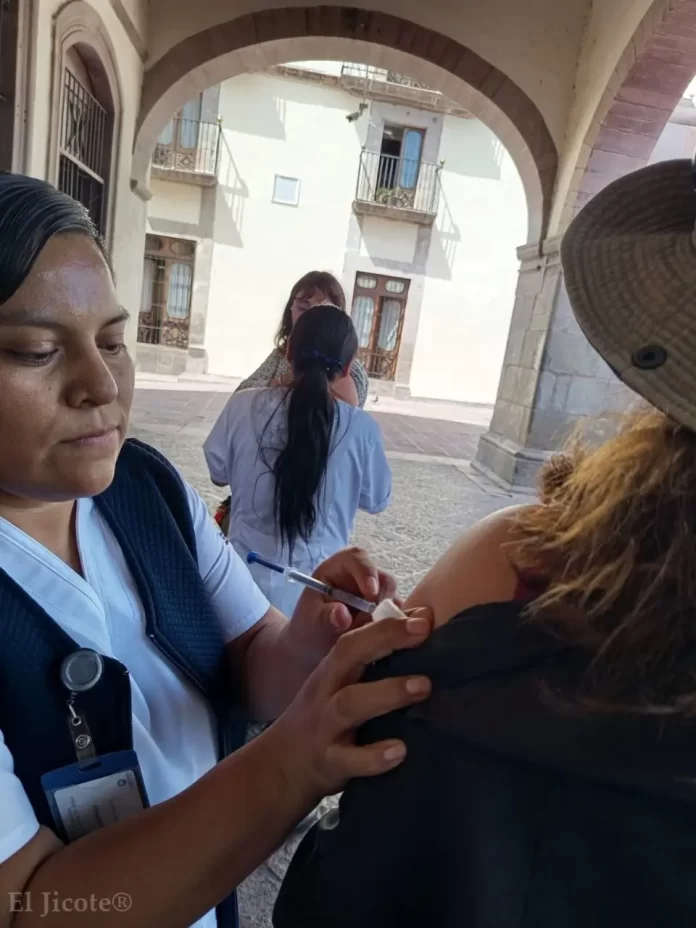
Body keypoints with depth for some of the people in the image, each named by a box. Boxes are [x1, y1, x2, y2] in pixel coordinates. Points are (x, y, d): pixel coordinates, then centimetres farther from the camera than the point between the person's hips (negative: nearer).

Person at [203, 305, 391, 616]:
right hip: (315, 588, -1)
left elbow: (218, 473, 4)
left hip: (245, 578, 1)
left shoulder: (243, 406, -11)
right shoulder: (361, 429, -14)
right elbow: (377, 500, 2)